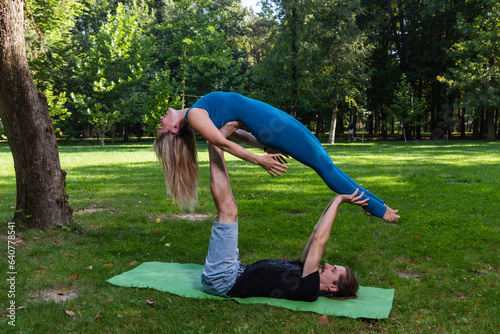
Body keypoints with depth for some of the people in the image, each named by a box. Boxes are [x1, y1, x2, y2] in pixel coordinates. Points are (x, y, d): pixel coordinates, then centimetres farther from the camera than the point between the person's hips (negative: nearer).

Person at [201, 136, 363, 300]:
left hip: (221, 280, -8)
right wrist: (335, 200, 4)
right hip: (237, 272, 8)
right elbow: (318, 231, 10)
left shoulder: (308, 290, -18)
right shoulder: (303, 270, 7)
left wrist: (338, 200, -19)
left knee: (227, 209, -19)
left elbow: (319, 239, -24)